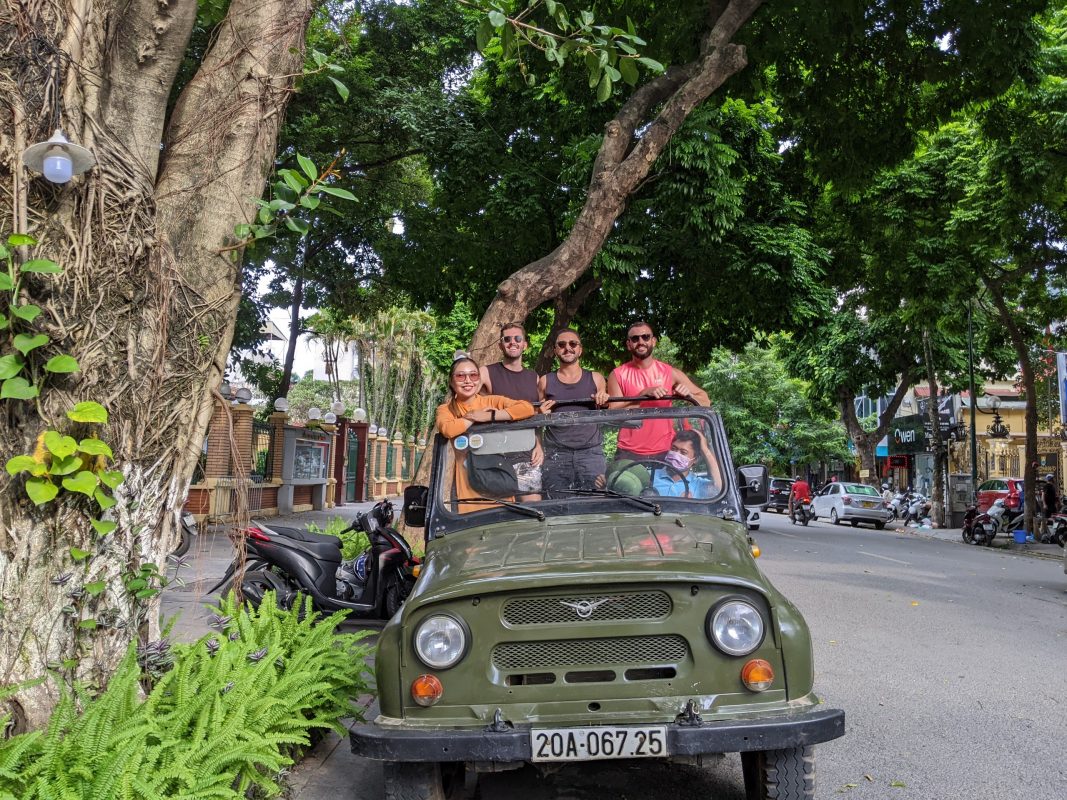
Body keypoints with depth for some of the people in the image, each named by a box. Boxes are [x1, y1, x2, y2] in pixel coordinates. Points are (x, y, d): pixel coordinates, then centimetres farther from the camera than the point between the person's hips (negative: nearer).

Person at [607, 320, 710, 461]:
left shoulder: (670, 373, 4)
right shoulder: (618, 375, 2)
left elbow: (705, 401, 7)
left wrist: (688, 394, -15)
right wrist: (644, 393, -18)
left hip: (664, 452, 1)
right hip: (629, 454, 0)